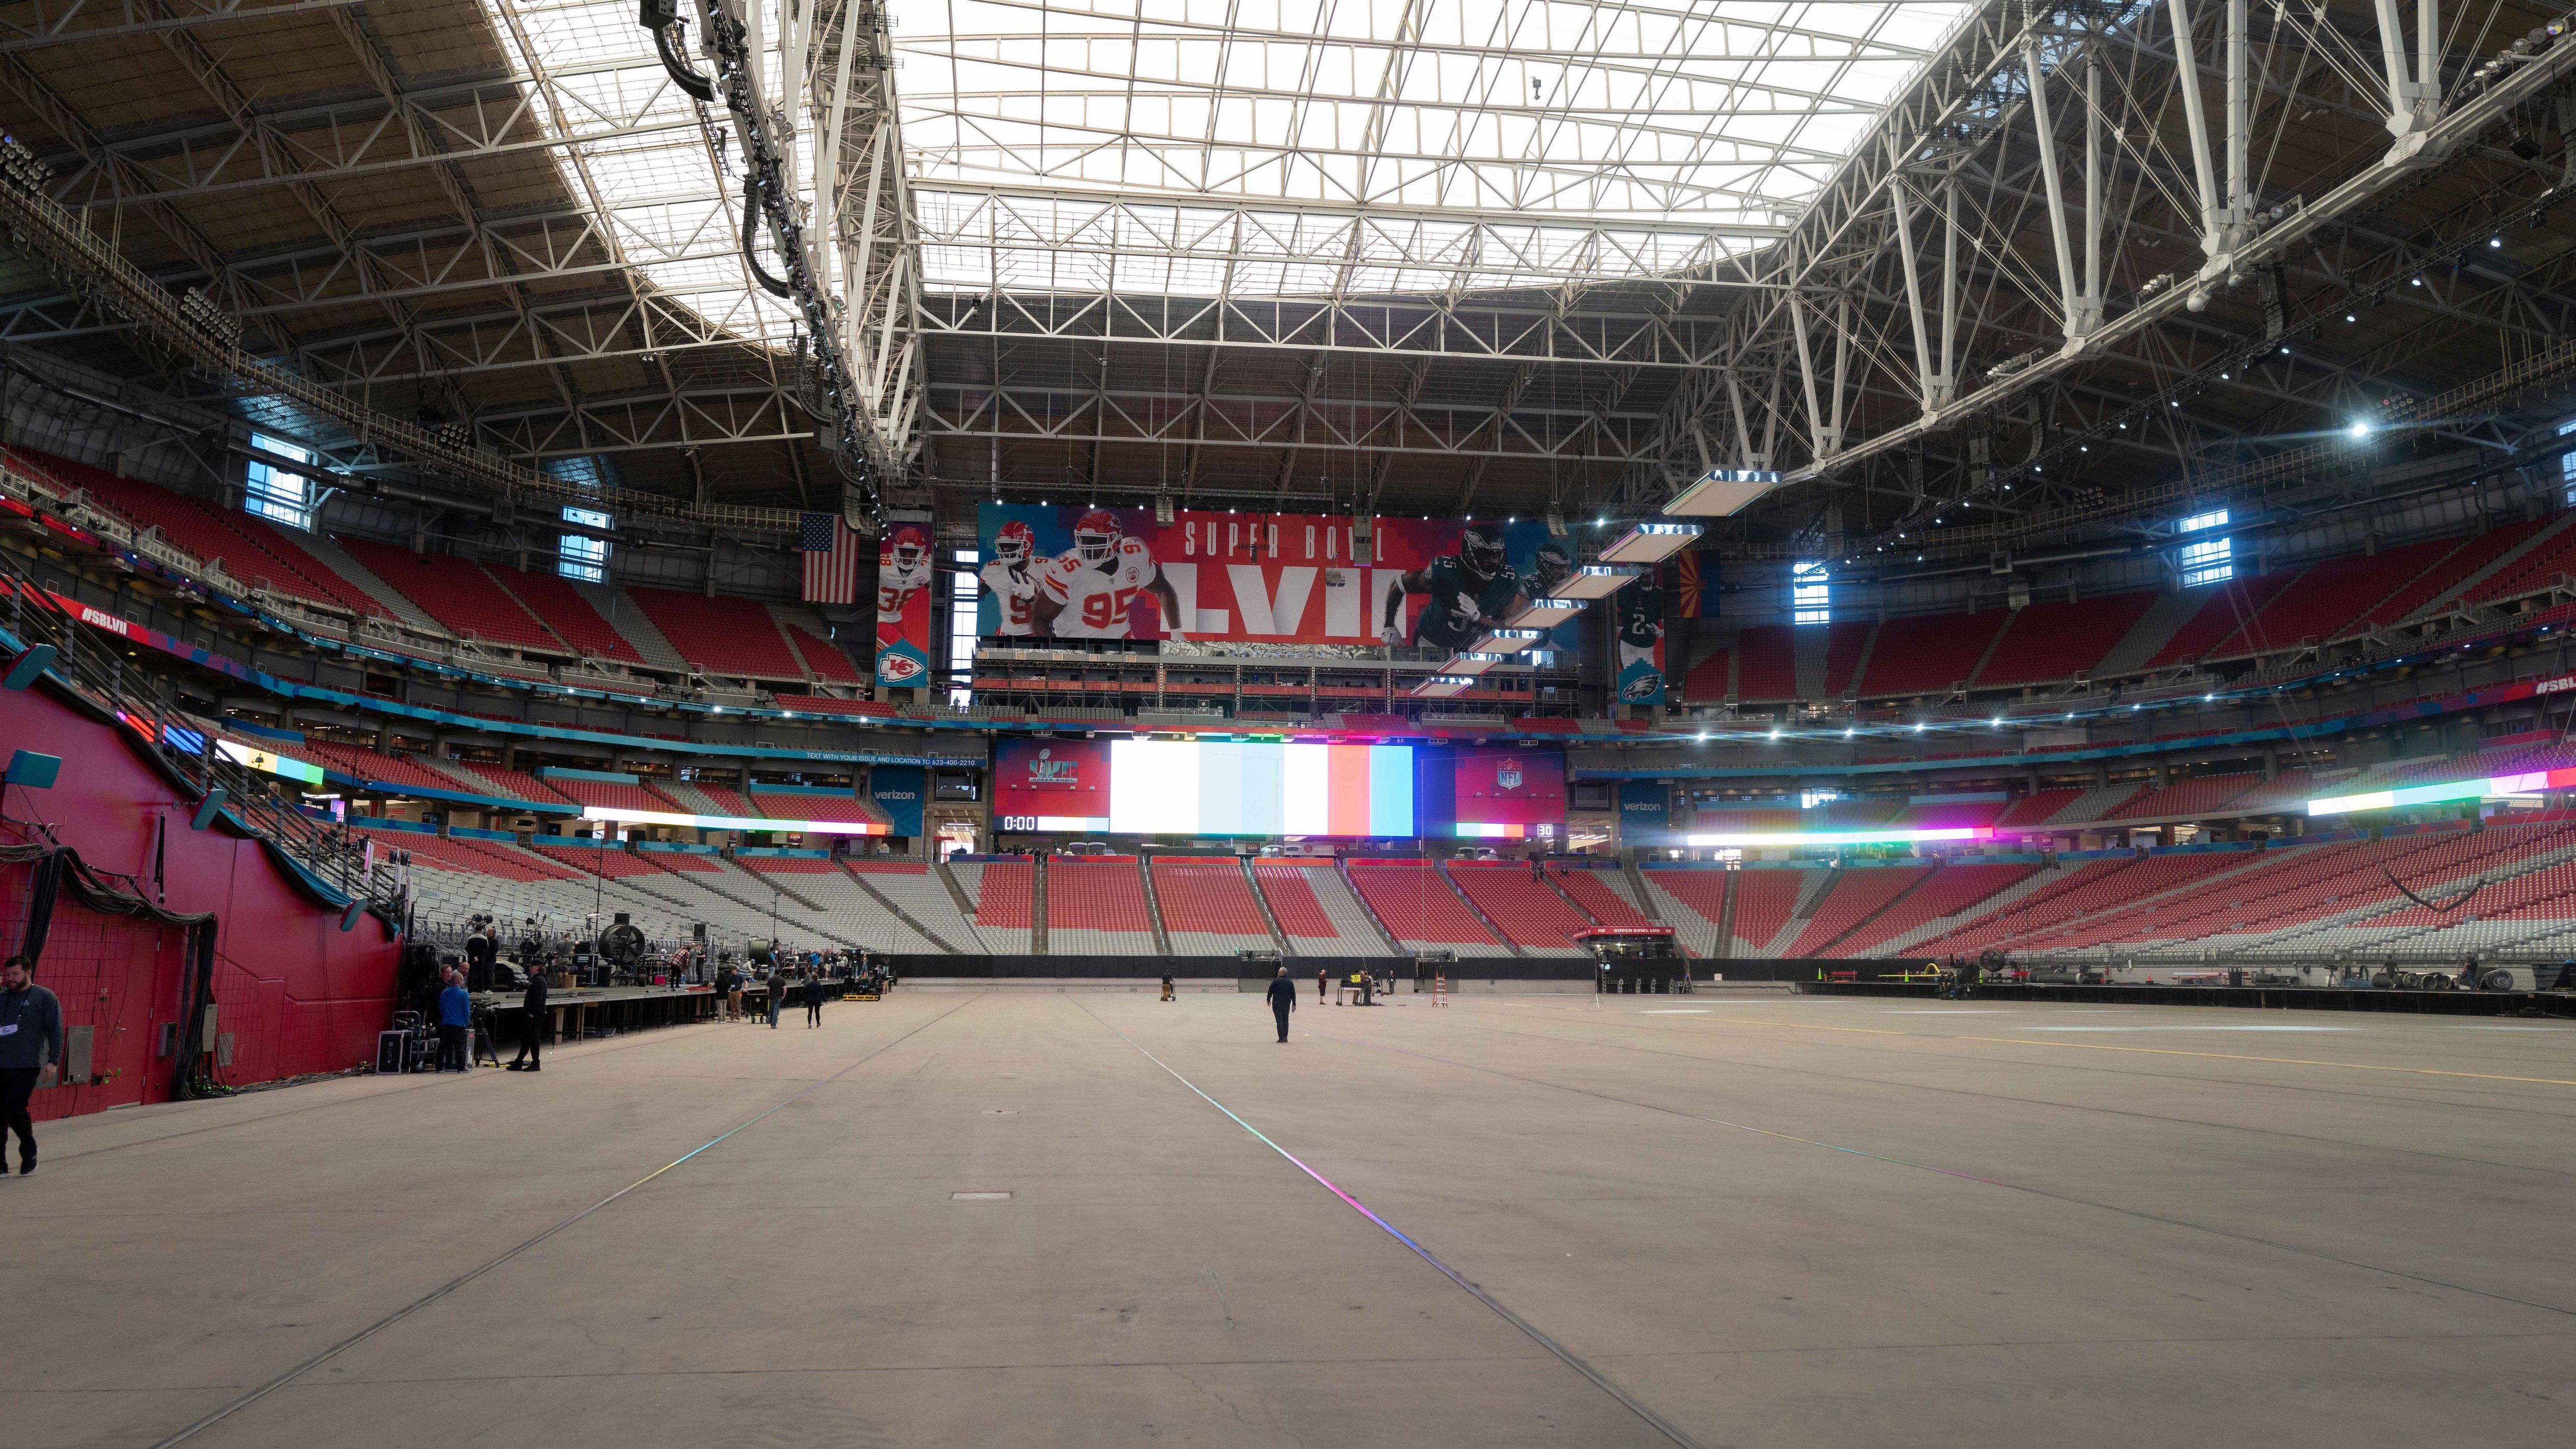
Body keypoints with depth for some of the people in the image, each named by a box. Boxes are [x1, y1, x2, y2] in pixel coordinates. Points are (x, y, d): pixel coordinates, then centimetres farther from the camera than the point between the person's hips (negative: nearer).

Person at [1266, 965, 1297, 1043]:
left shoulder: (1275, 981, -7)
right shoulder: (1290, 982, 4)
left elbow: (1270, 991, -4)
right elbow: (1293, 994, 6)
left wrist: (1268, 1000, 10)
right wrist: (1294, 1004, 12)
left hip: (1277, 1004, -3)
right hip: (1287, 1004, 3)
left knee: (1280, 1021, -1)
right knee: (1285, 1020, 14)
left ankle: (1281, 1038, -4)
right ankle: (1285, 1036, 10)